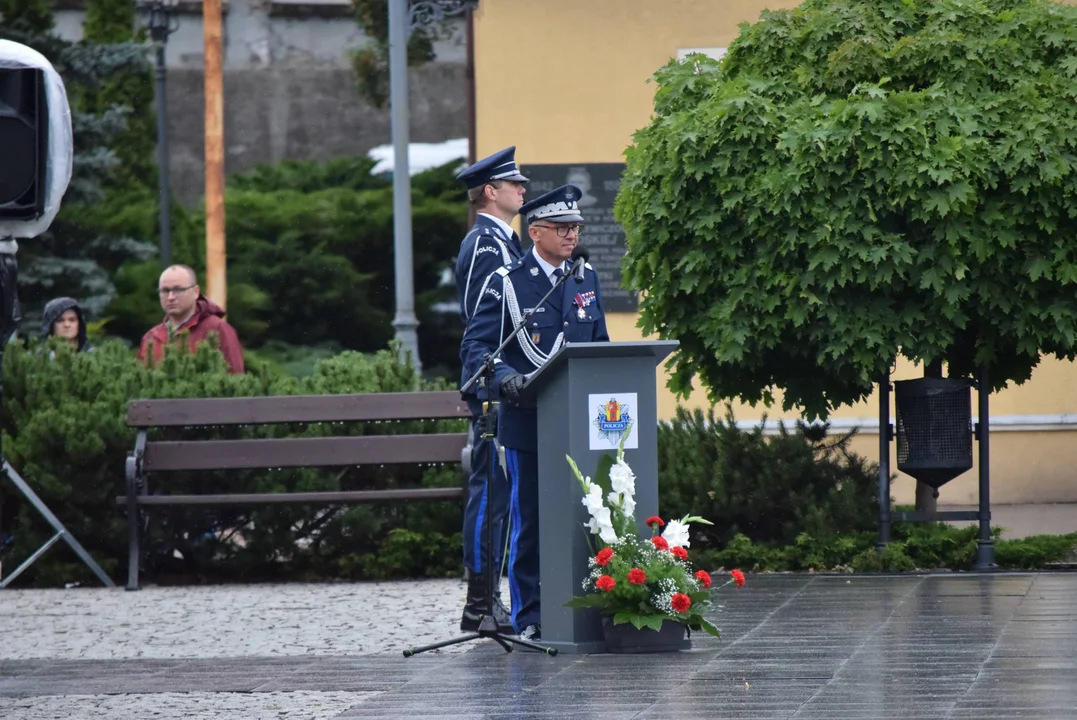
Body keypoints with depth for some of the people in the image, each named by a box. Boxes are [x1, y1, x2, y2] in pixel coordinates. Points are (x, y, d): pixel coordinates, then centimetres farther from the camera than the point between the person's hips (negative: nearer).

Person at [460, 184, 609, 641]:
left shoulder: (587, 279, 13)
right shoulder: (506, 283, -2)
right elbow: (474, 346, -6)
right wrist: (504, 377, -25)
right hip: (527, 423, -4)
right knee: (529, 522, 0)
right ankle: (529, 618, 6)